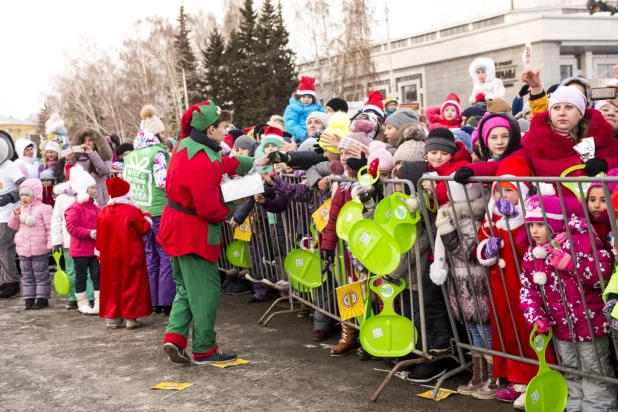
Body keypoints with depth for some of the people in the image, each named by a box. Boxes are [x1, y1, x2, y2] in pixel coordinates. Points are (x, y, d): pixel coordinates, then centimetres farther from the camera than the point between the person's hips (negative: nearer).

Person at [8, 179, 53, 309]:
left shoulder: (43, 208, -9)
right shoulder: (21, 209, 11)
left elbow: (50, 228, -11)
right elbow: (13, 226, 13)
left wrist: (50, 244, -15)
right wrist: (15, 214, -4)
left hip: (39, 250, -7)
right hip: (23, 249, 7)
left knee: (41, 274, 2)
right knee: (27, 275, 10)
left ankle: (42, 298, 9)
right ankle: (29, 299, 16)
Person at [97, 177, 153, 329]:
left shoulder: (103, 212, 4)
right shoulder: (132, 211, -13)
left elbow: (100, 236, 9)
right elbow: (144, 228, -8)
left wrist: (100, 250, 20)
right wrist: (146, 217, 10)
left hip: (110, 256, 5)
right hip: (130, 256, -5)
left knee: (112, 284, 11)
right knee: (131, 284, 2)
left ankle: (112, 317, 13)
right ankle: (130, 317, 0)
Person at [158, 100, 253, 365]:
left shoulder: (185, 145, 3)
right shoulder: (205, 163, -25)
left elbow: (223, 164, 15)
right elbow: (210, 210, -25)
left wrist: (253, 163, 18)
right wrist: (231, 207, -5)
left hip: (177, 226, 10)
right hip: (194, 232, -9)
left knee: (186, 287, 20)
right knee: (205, 290, 2)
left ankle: (175, 337, 12)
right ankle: (204, 350, 10)